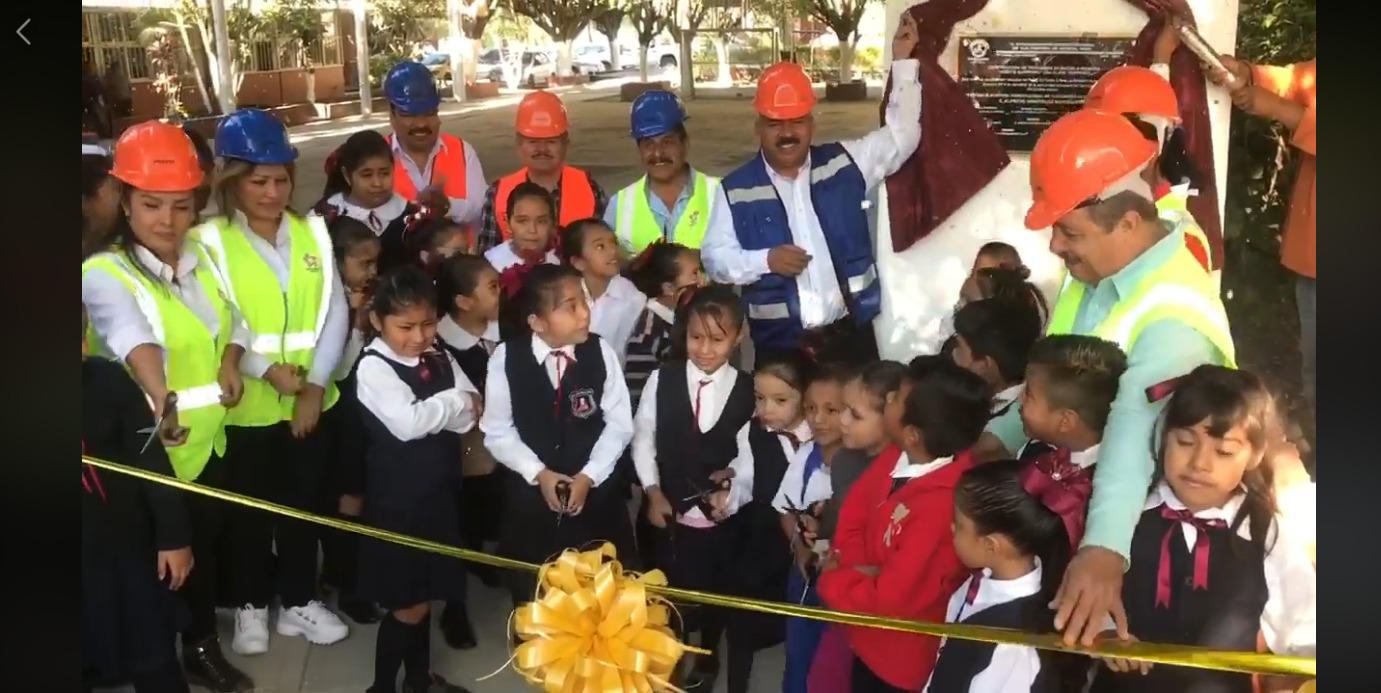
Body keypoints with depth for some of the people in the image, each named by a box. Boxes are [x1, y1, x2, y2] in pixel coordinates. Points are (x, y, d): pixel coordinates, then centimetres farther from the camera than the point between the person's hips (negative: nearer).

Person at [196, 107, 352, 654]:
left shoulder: (312, 231, 2)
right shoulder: (210, 241, -7)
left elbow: (335, 312, -1)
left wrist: (316, 383, -10)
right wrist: (265, 369, -23)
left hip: (312, 400, 3)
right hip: (246, 405, -2)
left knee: (304, 503, 14)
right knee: (251, 509, 13)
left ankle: (299, 600, 31)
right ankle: (253, 603, 32)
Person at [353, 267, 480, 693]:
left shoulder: (440, 359, 3)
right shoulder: (373, 367, -15)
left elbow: (469, 416, -5)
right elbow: (407, 423, -28)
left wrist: (430, 410, -20)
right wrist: (456, 400, -14)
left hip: (439, 494, 6)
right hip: (397, 501, -6)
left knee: (425, 595, 20)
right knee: (407, 603, 2)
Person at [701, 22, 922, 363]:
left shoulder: (842, 162, 4)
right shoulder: (736, 189, 0)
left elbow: (901, 135, 5)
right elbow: (715, 258, 0)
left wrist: (903, 62, -2)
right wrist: (765, 260, -17)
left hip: (850, 334, 2)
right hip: (779, 343, -1)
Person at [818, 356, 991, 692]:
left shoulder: (942, 506, -36)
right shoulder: (897, 457, -11)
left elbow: (890, 600, -32)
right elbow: (855, 510, 3)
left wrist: (831, 579, -17)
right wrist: (854, 565, -15)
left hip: (901, 662, -7)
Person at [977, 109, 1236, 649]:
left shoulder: (1174, 317, -30)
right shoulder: (1094, 272, 0)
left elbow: (1136, 431, -47)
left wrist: (1105, 548, -59)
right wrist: (1001, 435, 3)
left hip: (1140, 536, -8)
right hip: (1062, 495, 8)